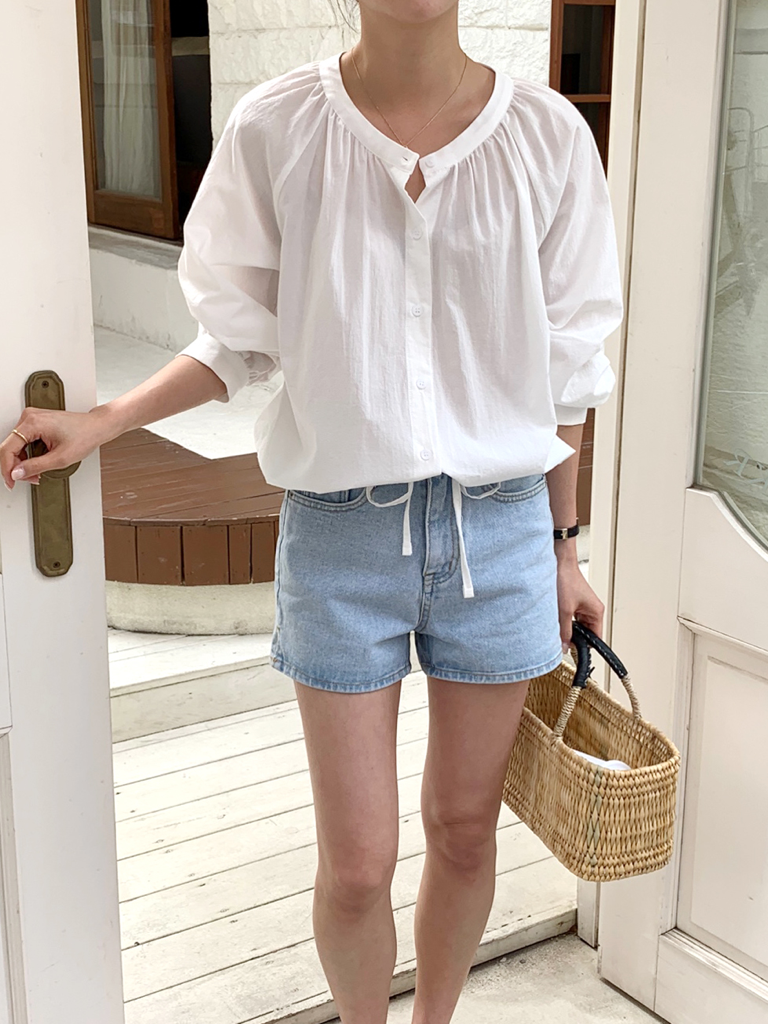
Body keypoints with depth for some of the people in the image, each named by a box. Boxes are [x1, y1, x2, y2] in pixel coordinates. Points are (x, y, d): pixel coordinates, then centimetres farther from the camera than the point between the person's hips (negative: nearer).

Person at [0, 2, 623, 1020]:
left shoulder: (547, 135, -4)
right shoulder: (274, 129, -6)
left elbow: (563, 365, 3)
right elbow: (242, 337, 4)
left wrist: (565, 550, 8)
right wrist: (98, 424, -8)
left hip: (499, 526, 2)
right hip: (341, 525, -1)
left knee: (465, 828, 16)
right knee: (357, 864, 5)